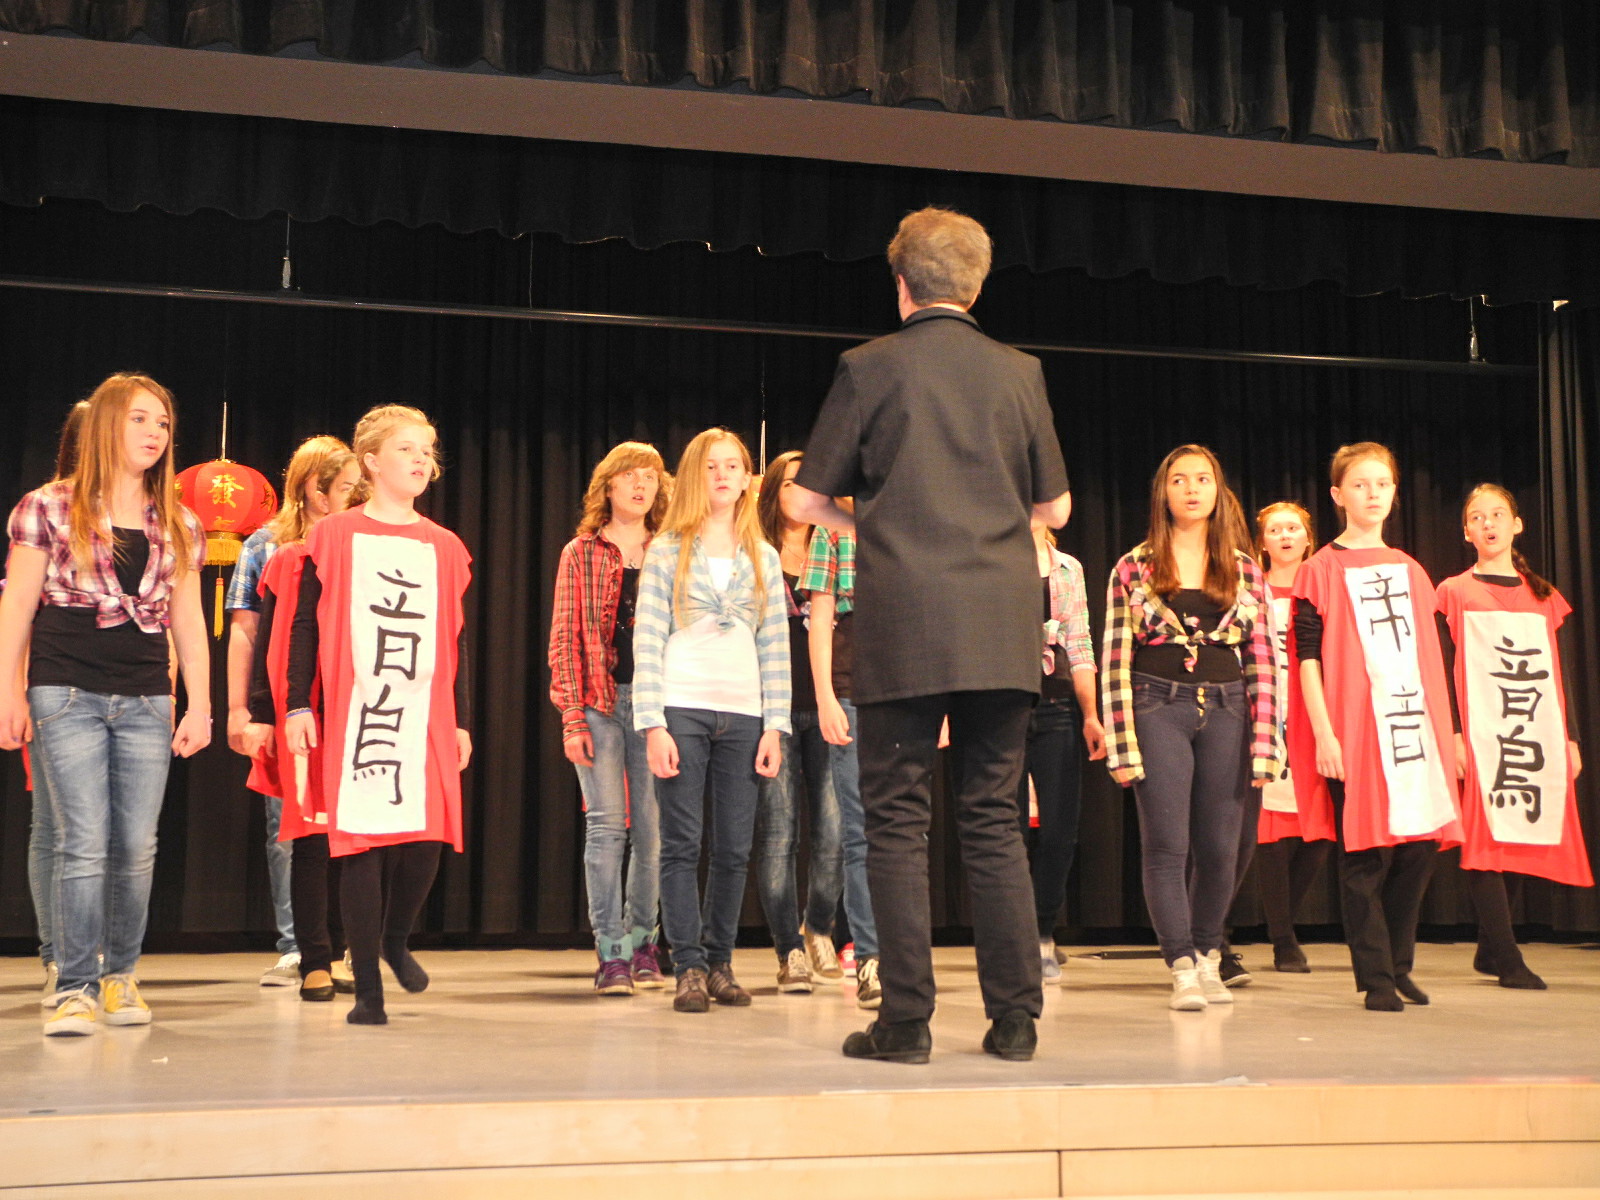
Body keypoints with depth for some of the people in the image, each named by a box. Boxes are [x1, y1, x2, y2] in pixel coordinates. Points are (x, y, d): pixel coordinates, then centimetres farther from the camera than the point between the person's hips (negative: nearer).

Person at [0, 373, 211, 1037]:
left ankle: (121, 975, 18)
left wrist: (199, 705, 8)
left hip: (146, 701, 3)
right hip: (67, 695, -3)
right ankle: (76, 989, 1)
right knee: (84, 844, -7)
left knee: (137, 846, 4)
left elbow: (188, 619, 13)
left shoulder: (179, 525, 12)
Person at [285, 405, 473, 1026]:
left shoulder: (445, 548, 12)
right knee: (362, 843, -2)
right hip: (352, 716, -2)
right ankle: (367, 987, 8)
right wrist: (297, 704, -2)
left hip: (427, 720, 3)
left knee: (425, 840, -4)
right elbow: (305, 626, 5)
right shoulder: (334, 536, 4)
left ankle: (395, 940, 27)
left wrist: (462, 721, 11)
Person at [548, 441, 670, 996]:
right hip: (600, 701, -2)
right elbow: (565, 638, 3)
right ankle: (611, 954, -3)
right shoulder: (580, 554, 7)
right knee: (606, 824, -6)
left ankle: (642, 941, 16)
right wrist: (572, 717, -5)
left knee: (652, 828, 2)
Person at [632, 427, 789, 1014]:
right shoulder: (667, 550, 5)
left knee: (734, 849, 3)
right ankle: (688, 967, 3)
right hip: (682, 710, -3)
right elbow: (647, 639, -1)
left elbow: (775, 646, 11)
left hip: (743, 715, 3)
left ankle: (720, 964, 14)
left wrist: (775, 725, 3)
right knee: (682, 844, -2)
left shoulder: (764, 557, 13)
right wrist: (652, 724, -9)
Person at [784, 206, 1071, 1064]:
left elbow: (804, 502, 3)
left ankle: (906, 1020, 2)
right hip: (1002, 630, 3)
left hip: (903, 629, -3)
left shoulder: (869, 367, 1)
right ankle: (1015, 1017, 10)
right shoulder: (1019, 372, 9)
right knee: (994, 822, 9)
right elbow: (1054, 506, 16)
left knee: (898, 822, 2)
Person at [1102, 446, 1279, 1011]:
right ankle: (1183, 968, 4)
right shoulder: (1133, 569, 2)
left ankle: (1208, 958, 23)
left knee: (1219, 847, 5)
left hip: (1225, 710, 2)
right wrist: (1122, 745, -7)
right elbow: (1116, 661, -1)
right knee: (1167, 845, -4)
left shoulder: (1245, 572, 9)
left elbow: (1262, 662, 7)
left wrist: (1264, 746, 0)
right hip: (1159, 708, -2)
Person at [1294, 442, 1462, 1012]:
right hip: (1354, 730, -5)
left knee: (1418, 848, 4)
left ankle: (1400, 966, 19)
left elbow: (1430, 655, 18)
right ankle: (1376, 978, 5)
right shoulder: (1321, 570, 0)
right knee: (1364, 855, -4)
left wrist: (1446, 729, 13)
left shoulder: (1410, 570, 17)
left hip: (1415, 727, 5)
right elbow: (1307, 657, -5)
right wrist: (1323, 733, -13)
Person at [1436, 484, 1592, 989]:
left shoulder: (1543, 597, 17)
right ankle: (1507, 960, -6)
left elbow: (1557, 673, 16)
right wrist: (1452, 734, -10)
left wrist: (1570, 738, 10)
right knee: (1486, 841, -9)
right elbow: (1442, 670, -1)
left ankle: (1489, 951, 17)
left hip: (1539, 735, 4)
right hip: (1480, 736, -4)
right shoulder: (1455, 593, 5)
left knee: (1523, 843, 4)